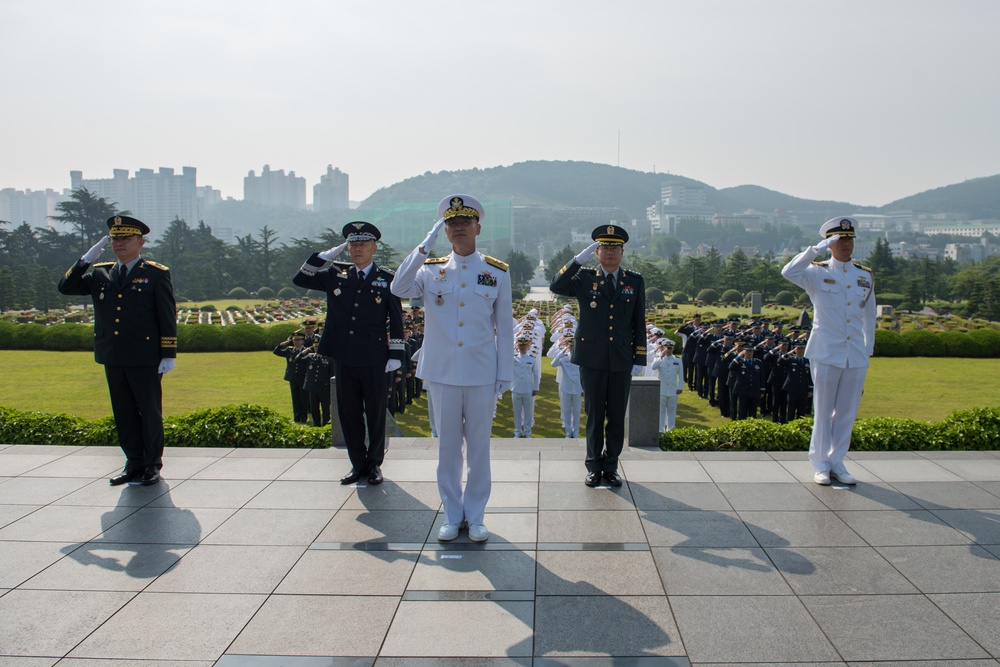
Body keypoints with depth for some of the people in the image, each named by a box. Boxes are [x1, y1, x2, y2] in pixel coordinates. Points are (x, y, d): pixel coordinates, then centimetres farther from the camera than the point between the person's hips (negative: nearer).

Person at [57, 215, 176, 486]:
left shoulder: (156, 274, -2)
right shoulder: (99, 274, 11)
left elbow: (168, 317, -5)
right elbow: (66, 287, 6)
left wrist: (169, 355, -10)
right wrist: (86, 259, -5)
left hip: (145, 358, -5)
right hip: (113, 359, 5)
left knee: (150, 412, 4)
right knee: (124, 413, 10)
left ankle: (152, 464, 16)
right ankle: (134, 464, 21)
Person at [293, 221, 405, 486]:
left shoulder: (387, 279, 1)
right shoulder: (336, 277, 9)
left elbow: (396, 320, 2)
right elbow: (300, 279, 9)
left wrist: (395, 355, -4)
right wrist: (326, 255, 0)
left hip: (373, 360, -3)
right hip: (343, 358, 3)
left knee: (375, 413, 6)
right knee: (349, 413, 10)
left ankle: (374, 464, 21)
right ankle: (358, 464, 22)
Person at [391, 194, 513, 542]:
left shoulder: (497, 272, 2)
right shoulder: (431, 269, 3)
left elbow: (504, 327, 4)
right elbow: (399, 289, -17)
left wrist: (505, 374, 0)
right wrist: (425, 246, -18)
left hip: (482, 375, -1)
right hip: (441, 373, 1)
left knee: (479, 447, 8)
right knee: (447, 447, 9)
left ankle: (475, 516, 21)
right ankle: (452, 515, 22)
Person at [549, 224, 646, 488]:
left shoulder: (635, 282, 6)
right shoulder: (585, 278, 2)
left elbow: (639, 324, 7)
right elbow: (556, 286, -17)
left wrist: (639, 359, 2)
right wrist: (580, 259, -21)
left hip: (622, 361, 1)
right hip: (592, 359, -1)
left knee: (617, 416, 7)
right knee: (595, 415, 7)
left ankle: (611, 466, 19)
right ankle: (594, 467, 18)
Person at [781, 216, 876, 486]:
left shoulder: (866, 277, 10)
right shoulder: (817, 273, -3)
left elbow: (869, 317, 17)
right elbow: (788, 272, -23)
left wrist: (868, 349, 15)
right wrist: (818, 248, -23)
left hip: (856, 357, 4)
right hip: (826, 354, -4)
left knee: (847, 412, 9)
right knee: (823, 411, 3)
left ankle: (837, 463, 20)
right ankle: (820, 465, 14)